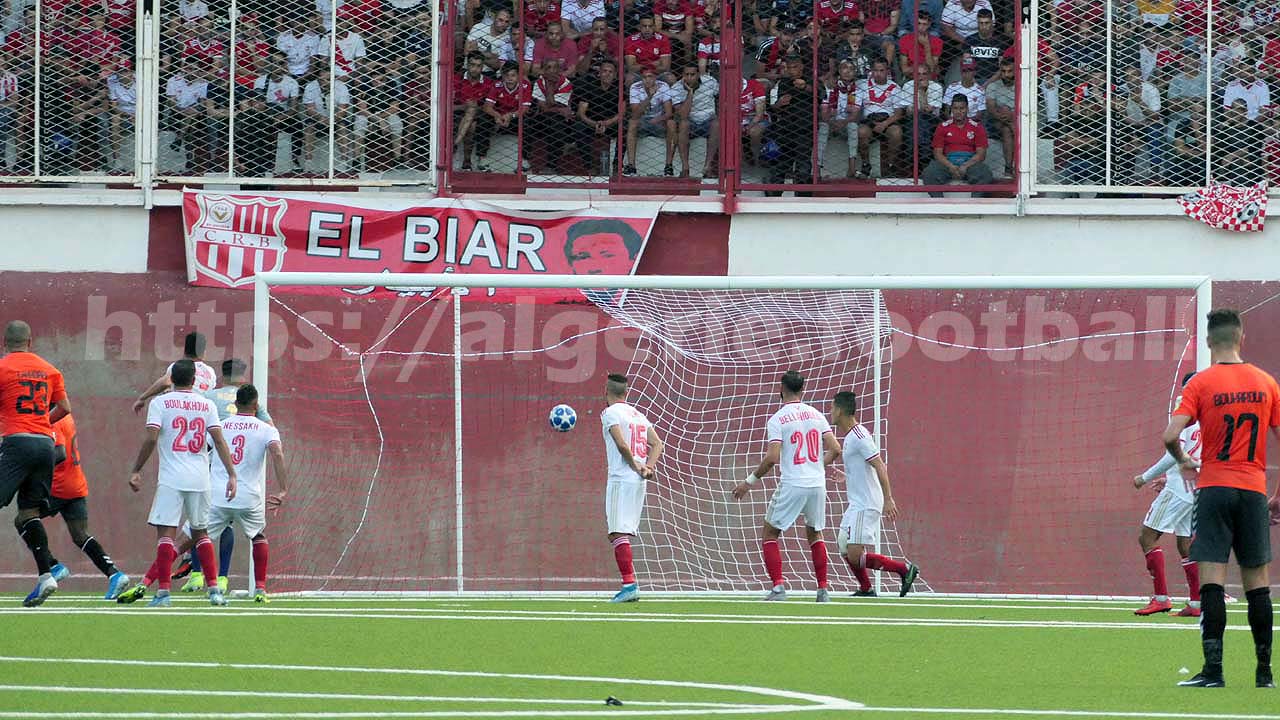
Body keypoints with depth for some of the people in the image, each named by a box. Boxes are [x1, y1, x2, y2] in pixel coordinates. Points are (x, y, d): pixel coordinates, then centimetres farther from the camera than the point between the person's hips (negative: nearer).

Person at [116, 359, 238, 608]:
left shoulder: (160, 403, 1)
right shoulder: (206, 405, 9)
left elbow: (151, 438, -9)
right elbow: (219, 440, 1)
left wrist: (136, 471, -2)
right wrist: (231, 475, 0)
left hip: (171, 478, -4)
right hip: (200, 479, 4)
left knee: (166, 532, -7)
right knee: (201, 533, 15)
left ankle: (163, 593, -15)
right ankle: (214, 591, 12)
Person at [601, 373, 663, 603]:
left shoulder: (611, 413, -6)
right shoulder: (638, 415, 18)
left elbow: (621, 444, -17)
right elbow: (657, 444, 12)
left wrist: (636, 466, -6)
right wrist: (648, 467, 2)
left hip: (621, 478, -8)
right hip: (639, 481, 8)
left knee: (619, 534, -11)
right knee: (624, 534, 12)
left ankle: (630, 584, -20)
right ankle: (629, 585, 9)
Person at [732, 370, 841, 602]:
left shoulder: (777, 420, -8)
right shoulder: (816, 415, 6)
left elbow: (772, 458, -17)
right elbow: (835, 449, 4)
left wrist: (750, 482, -6)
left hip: (792, 485, -5)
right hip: (817, 483, 5)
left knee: (769, 533, 8)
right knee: (814, 533, 22)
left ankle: (778, 586, -6)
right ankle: (823, 589, 16)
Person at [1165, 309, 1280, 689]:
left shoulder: (1201, 383, -5)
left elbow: (1171, 436, -14)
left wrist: (1183, 460, 8)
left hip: (1214, 487, -3)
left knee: (1212, 580, -6)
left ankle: (1213, 669, -14)